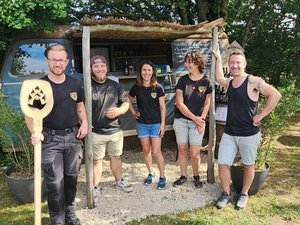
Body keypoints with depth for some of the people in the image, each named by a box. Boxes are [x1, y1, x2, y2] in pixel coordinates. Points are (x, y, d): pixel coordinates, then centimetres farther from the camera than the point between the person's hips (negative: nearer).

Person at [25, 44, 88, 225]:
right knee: (55, 184, 0)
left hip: (73, 137, 4)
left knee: (71, 179, 15)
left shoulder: (76, 84, 5)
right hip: (50, 139, -3)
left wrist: (84, 123, 1)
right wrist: (35, 133, -26)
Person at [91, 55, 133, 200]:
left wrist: (119, 110, -8)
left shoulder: (114, 85, 7)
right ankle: (96, 188, 23)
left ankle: (119, 181, 38)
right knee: (96, 160, 7)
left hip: (115, 130, 4)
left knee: (116, 157, 19)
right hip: (96, 132, -4)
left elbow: (126, 102, 13)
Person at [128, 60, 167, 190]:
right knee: (146, 150, 12)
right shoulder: (136, 88, -2)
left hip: (156, 123, -3)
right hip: (142, 124, 3)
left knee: (156, 152, -2)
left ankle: (162, 177, 13)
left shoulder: (158, 88, -7)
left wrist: (162, 124, -8)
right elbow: (128, 101, 16)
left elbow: (162, 107, -5)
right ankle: (151, 174, 30)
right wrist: (134, 113, 5)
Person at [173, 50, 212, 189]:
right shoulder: (182, 80, -3)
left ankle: (196, 176, 22)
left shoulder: (206, 82, -2)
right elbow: (179, 103, -8)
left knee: (195, 153, -2)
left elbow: (207, 103, 4)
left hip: (198, 122, -1)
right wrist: (195, 118, -11)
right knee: (182, 149, 9)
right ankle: (183, 176, 26)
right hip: (181, 120, 1)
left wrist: (201, 120, -9)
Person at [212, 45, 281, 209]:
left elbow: (275, 95, -19)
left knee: (248, 165, 13)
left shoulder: (253, 81, -14)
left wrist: (261, 116, -17)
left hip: (249, 134, -5)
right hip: (229, 133, 5)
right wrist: (218, 58, 26)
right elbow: (219, 78, 30)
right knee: (222, 164, 4)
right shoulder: (229, 82, 7)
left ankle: (244, 195, 32)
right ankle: (226, 194, 24)